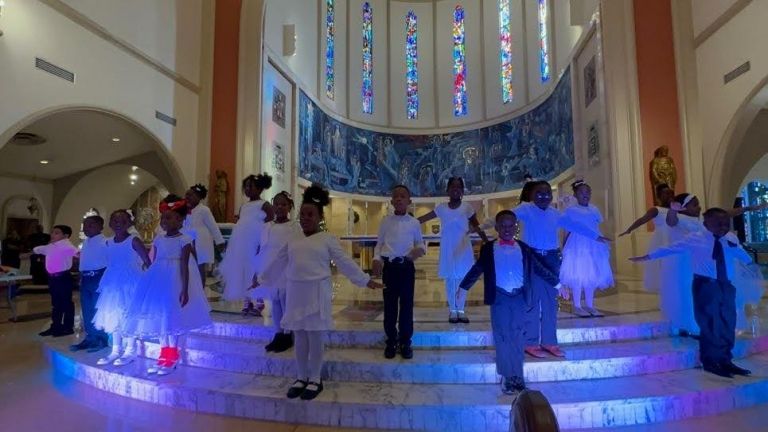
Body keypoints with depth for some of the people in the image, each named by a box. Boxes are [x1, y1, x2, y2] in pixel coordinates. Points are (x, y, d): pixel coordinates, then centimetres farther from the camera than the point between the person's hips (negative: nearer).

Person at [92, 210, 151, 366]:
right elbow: (110, 264, 15)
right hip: (113, 284, 7)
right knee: (114, 316, 12)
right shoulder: (108, 243, 8)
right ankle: (116, 350, 23)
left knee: (129, 315, -2)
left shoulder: (134, 240, -11)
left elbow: (147, 261, -13)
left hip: (130, 283, -7)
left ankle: (130, 351, 8)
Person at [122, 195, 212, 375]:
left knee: (172, 319, 0)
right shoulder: (158, 240, 8)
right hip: (159, 281, 6)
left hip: (175, 283, -6)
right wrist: (150, 283, 10)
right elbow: (153, 264, 11)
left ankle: (172, 357, 14)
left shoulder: (184, 240, -9)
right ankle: (165, 355, 23)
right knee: (160, 318, 11)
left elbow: (184, 266, -12)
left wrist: (185, 289, -16)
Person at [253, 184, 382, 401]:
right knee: (299, 336, 11)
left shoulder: (328, 239, -2)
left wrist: (365, 280, -5)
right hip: (295, 291, 4)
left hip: (317, 291, -4)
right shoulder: (292, 240, 10)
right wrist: (261, 279, 26)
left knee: (315, 336, 4)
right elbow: (278, 263, 20)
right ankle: (302, 377, 26)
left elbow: (345, 262, -2)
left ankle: (315, 379, 20)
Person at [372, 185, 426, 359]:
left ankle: (405, 342, 20)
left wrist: (420, 249, -12)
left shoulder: (414, 223, 5)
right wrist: (376, 258, -9)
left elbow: (420, 243, 11)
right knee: (389, 305, 7)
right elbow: (379, 244, 7)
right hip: (389, 266, 0)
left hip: (406, 266, 0)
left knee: (407, 305, 6)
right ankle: (391, 341, 22)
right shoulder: (386, 221, 6)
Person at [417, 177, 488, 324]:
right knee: (450, 280, 8)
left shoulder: (467, 208, -4)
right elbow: (422, 219, -1)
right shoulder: (441, 208, -2)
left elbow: (478, 227, -1)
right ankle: (452, 310, 22)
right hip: (448, 249, 1)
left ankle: (461, 310, 20)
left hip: (463, 249, 0)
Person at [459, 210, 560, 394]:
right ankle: (508, 376, 13)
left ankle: (517, 376, 18)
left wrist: (557, 283, 11)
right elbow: (477, 269, 6)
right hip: (499, 297, -1)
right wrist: (463, 287, 6)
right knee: (503, 337, 2)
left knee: (517, 337, 7)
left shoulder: (524, 248, 7)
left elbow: (539, 268, 12)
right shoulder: (488, 248, 2)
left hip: (519, 297, 2)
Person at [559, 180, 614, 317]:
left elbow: (597, 228, 16)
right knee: (577, 276, -2)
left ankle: (590, 306, 20)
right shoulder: (570, 210, -5)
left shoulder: (594, 209, 11)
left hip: (594, 246, 6)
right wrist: (564, 249, -6)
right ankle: (577, 307, 7)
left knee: (592, 276, 10)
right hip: (577, 246, -6)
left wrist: (604, 245, 17)